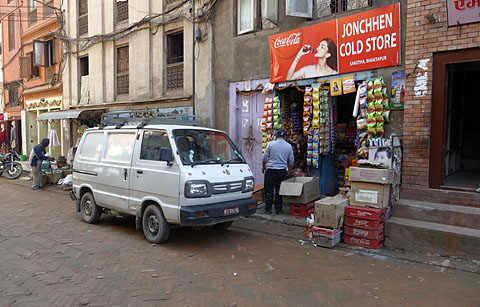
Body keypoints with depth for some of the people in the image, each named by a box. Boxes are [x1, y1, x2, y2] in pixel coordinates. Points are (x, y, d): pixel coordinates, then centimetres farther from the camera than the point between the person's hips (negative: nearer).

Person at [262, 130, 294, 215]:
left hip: (271, 170, -2)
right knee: (279, 191, 9)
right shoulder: (289, 146, 3)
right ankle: (279, 210, 13)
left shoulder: (271, 144, -5)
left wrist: (263, 166, 15)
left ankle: (268, 209, 9)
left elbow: (264, 158, -2)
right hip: (282, 171, 2)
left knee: (269, 191, 5)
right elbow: (291, 161, 8)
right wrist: (288, 169, 25)